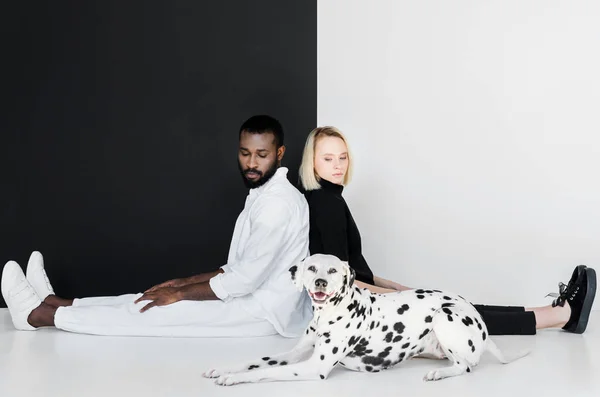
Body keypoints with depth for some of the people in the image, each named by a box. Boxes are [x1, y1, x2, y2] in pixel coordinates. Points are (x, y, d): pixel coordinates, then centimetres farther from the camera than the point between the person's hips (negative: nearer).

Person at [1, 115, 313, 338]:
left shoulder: (279, 203, -22)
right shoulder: (264, 196, 11)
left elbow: (245, 278, -23)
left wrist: (180, 293, -12)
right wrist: (188, 282, 10)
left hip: (265, 313, -9)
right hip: (256, 299, 9)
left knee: (158, 311, -8)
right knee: (156, 299, 7)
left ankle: (41, 314, 2)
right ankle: (58, 304, 17)